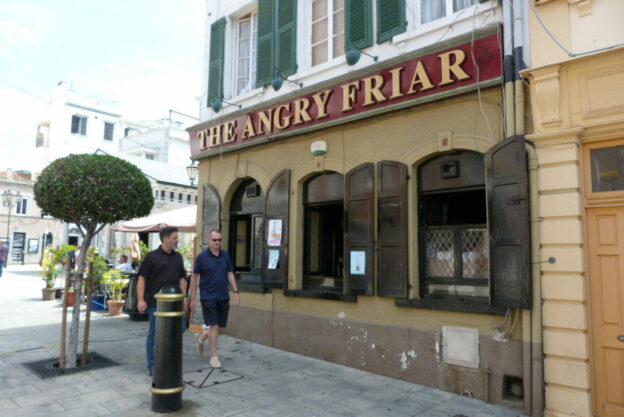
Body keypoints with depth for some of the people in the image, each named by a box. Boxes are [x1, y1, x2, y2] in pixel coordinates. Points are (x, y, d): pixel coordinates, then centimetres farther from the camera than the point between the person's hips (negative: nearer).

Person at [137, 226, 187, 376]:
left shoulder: (178, 257, 11)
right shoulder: (152, 256, -5)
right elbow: (142, 278, -7)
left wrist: (184, 298, 10)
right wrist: (141, 300, -13)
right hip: (155, 302, -5)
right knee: (154, 333, 3)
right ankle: (152, 366, 17)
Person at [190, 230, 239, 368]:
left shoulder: (225, 255, 4)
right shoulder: (202, 257, -7)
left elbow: (230, 274, 10)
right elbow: (194, 277, -2)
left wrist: (236, 292, 3)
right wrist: (193, 298, -4)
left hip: (223, 297, 5)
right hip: (208, 297, -5)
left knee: (221, 326, 11)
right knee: (214, 326, -6)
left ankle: (201, 337, 38)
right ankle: (214, 356, 8)